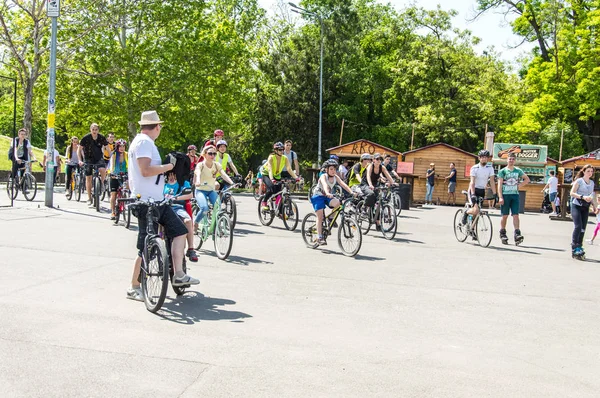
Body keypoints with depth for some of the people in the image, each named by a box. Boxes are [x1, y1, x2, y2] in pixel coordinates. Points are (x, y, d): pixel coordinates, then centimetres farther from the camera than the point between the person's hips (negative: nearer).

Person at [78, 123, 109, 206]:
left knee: (103, 170, -30)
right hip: (89, 159, 0)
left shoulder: (102, 138, -10)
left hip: (99, 158, 0)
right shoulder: (86, 138, -13)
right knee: (88, 178, 1)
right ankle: (89, 198, 11)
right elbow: (79, 149, -6)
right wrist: (80, 160, -18)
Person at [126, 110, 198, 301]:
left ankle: (178, 275, 5)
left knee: (179, 230, 6)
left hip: (156, 200, 10)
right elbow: (146, 170, -25)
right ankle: (134, 288, 7)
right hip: (147, 201, -10)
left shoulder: (141, 141, 18)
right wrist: (166, 167, -13)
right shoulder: (144, 142, -14)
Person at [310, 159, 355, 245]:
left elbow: (343, 185, -18)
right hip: (318, 196, -4)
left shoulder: (336, 177, -6)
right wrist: (327, 193, -59)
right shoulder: (323, 176, -20)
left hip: (328, 196, 4)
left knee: (337, 203, -27)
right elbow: (324, 185, -40)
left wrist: (351, 192, -33)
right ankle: (319, 238, -10)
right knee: (320, 216, -14)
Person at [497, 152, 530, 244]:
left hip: (515, 195, 2)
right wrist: (500, 197, -14)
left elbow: (527, 179, 21)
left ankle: (517, 234, -11)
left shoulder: (518, 171, 10)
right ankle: (502, 234, 13)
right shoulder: (502, 171, 1)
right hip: (505, 195, -2)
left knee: (516, 215, -6)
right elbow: (499, 184, -5)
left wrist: (519, 185, 6)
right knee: (505, 215, 2)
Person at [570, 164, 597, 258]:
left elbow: (591, 196, 20)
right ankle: (574, 247, -14)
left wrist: (594, 205, 6)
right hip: (576, 206, -6)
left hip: (585, 207, 6)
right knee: (578, 226, -17)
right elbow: (572, 193, -10)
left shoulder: (592, 183, 13)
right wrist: (583, 197, -22)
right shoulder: (579, 181, -5)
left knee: (583, 228, 2)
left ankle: (579, 247, 9)